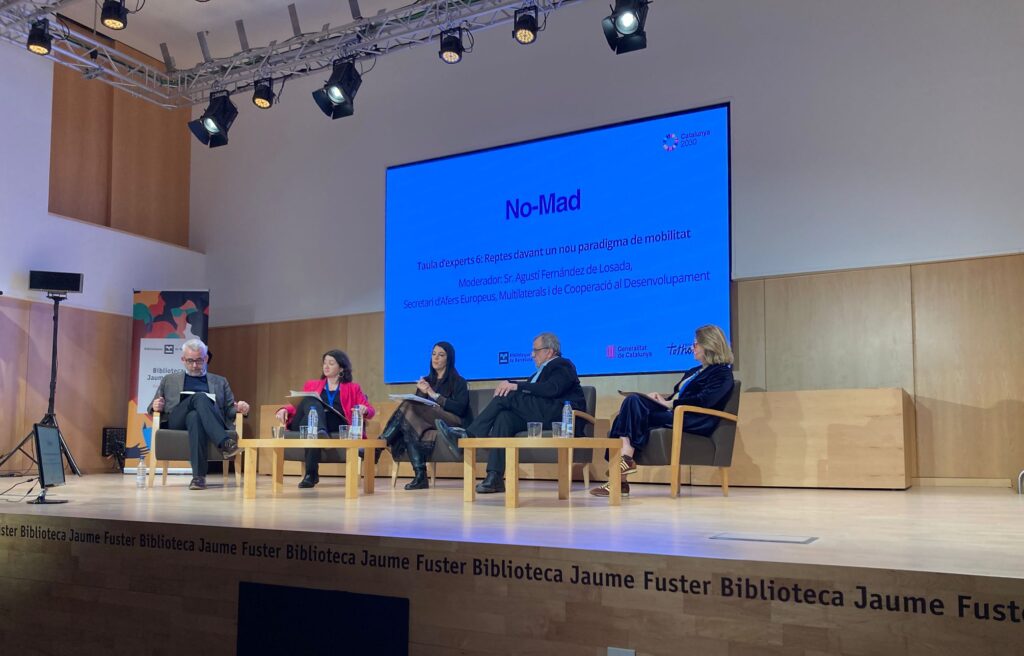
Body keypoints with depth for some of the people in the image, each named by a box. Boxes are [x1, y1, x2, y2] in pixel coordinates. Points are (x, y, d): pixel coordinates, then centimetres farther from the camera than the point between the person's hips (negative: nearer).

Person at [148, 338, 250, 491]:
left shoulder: (220, 382, 28)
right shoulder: (169, 380, 29)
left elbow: (229, 410, 22)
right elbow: (153, 408, 25)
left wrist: (239, 408, -3)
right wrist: (156, 407, -1)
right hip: (176, 423, 0)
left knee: (195, 416, -40)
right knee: (199, 397, -34)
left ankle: (198, 476, -51)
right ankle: (225, 443, -52)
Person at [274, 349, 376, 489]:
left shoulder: (353, 388, 25)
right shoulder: (311, 385, 32)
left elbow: (370, 411, 14)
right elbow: (297, 406, 23)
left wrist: (364, 409, -11)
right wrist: (285, 410, -1)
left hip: (336, 428, -2)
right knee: (311, 401, -31)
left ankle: (311, 473, -44)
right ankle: (320, 432, -58)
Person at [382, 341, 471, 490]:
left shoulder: (458, 382, 11)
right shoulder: (426, 380, 26)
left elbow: (459, 409, -6)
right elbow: (417, 405, 17)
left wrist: (434, 394, -8)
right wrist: (422, 393, -3)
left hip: (452, 424, -5)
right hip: (428, 421, 5)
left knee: (409, 407, -27)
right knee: (407, 423, -33)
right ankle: (420, 476, -38)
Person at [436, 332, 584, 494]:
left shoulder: (563, 365, 3)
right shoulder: (544, 369, 31)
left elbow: (552, 389, -18)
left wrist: (517, 386, -19)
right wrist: (510, 384, -4)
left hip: (558, 413, -7)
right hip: (538, 415, 7)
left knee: (507, 397, -19)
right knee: (504, 416, -21)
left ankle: (468, 435, -17)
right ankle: (494, 478, -31)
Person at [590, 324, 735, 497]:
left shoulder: (722, 373, 2)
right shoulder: (694, 372, 31)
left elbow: (704, 400, -13)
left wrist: (669, 403, -11)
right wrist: (662, 399, 2)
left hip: (695, 421, -8)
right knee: (633, 401, -17)